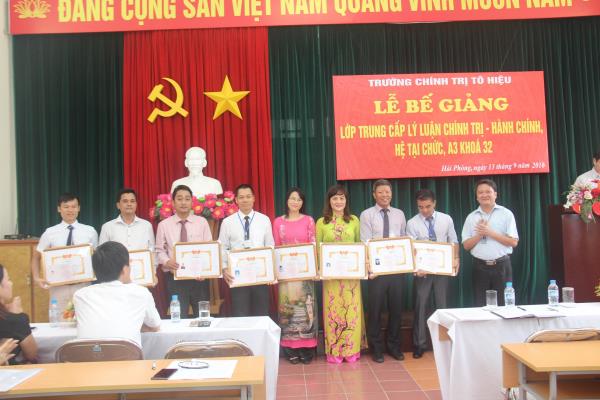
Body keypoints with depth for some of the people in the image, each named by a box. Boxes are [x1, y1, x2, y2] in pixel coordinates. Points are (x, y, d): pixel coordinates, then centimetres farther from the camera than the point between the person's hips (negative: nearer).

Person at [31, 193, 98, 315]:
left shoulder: (90, 231, 3)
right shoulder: (50, 232, 2)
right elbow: (36, 256, 13)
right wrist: (37, 278, 1)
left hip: (83, 285, 0)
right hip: (59, 286, 0)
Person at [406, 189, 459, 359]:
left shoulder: (446, 219, 0)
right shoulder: (412, 223, -5)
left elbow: (453, 242, 7)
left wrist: (456, 259, -8)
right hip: (422, 270, -1)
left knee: (442, 305, 9)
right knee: (421, 306, 4)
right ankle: (419, 344, 15)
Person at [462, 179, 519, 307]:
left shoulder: (506, 214, 1)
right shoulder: (471, 217, 7)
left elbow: (513, 242, -5)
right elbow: (466, 245, 5)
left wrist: (490, 232, -12)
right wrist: (479, 234, -11)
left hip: (501, 266, -2)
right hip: (480, 267, 2)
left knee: (504, 304, 4)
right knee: (480, 306, 6)